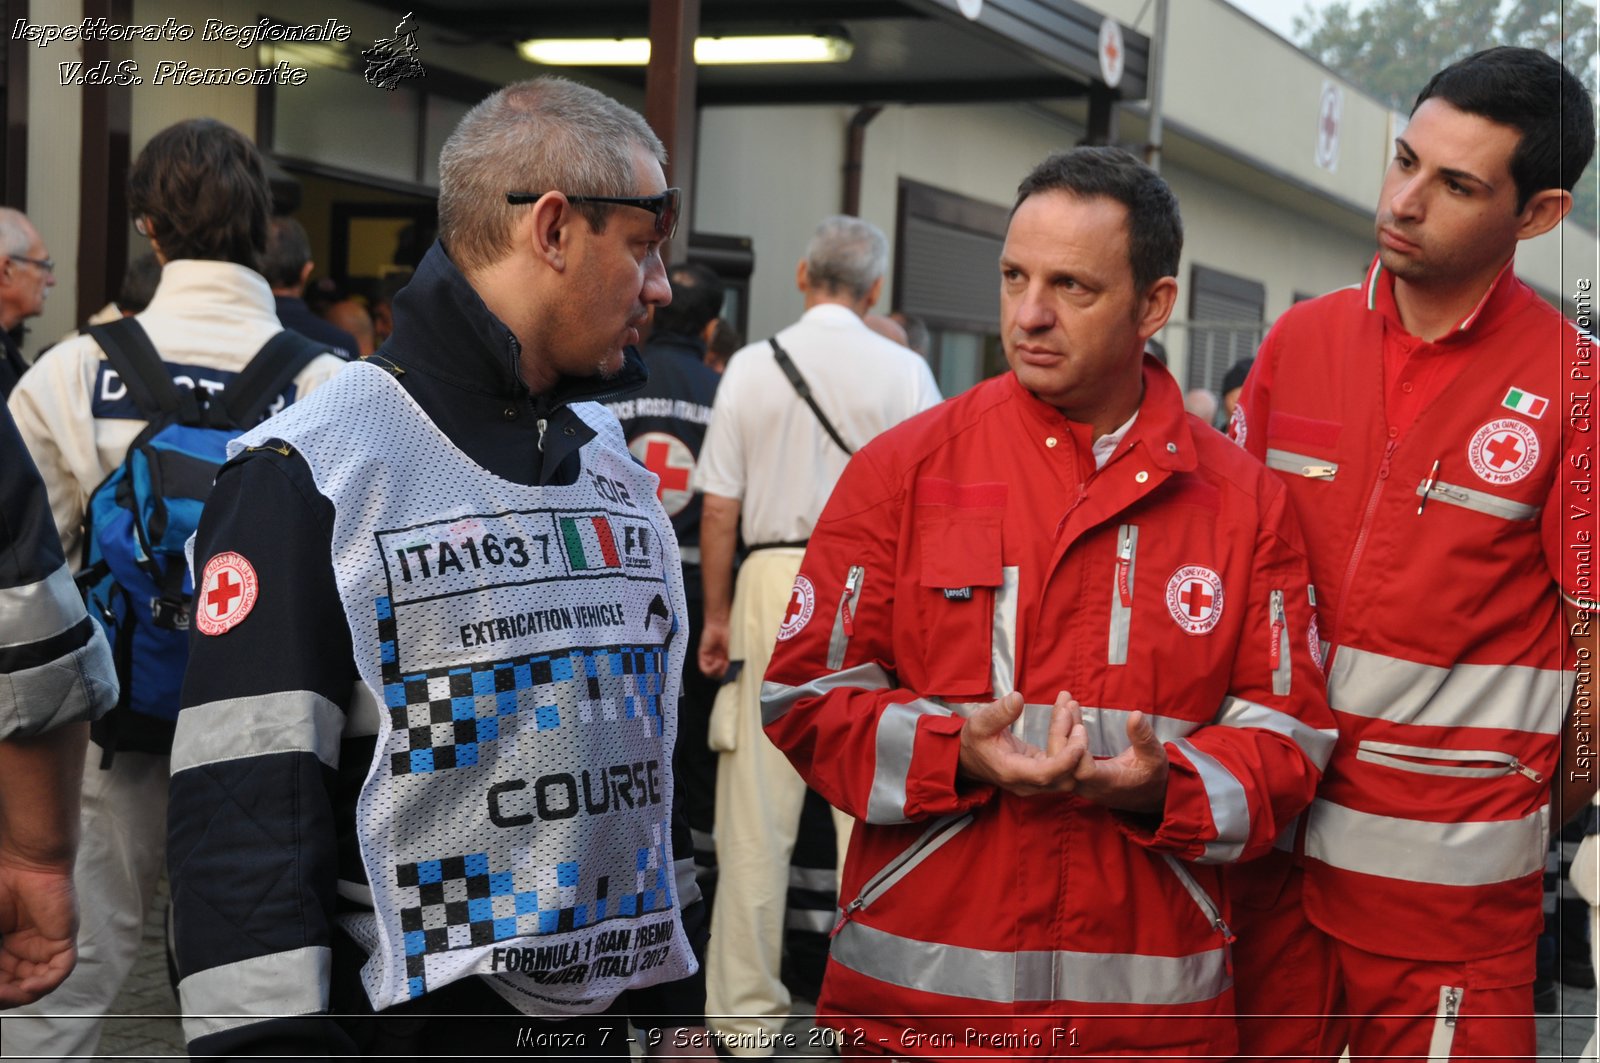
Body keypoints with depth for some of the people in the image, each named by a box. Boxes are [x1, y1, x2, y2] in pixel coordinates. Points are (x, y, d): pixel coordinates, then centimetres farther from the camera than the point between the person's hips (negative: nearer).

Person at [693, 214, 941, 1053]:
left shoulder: (752, 365, 2)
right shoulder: (904, 371, 0)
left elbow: (719, 509, 2)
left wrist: (718, 614, 11)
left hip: (773, 578, 1)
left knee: (756, 812, 4)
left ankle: (746, 1009, 11)